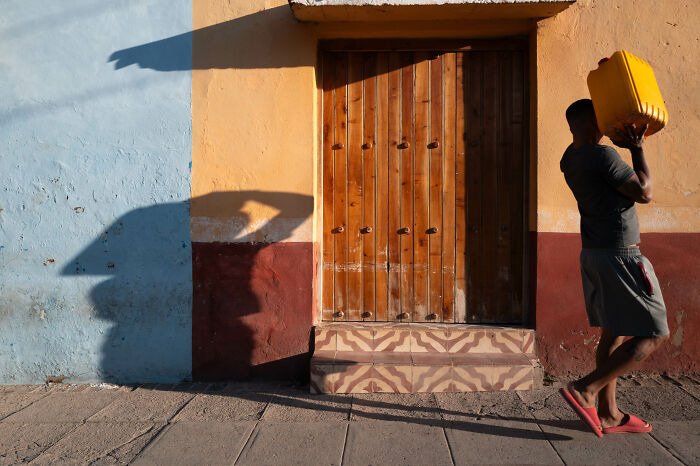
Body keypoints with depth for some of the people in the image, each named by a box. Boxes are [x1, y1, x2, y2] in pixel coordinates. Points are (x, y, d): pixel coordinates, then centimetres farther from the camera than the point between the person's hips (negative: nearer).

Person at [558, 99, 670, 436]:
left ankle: (609, 414, 18)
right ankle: (585, 391, -5)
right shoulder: (603, 156, -18)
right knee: (654, 334, 2)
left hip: (593, 254, 9)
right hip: (619, 256, -9)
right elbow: (644, 193, -11)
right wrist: (638, 149, -3)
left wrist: (627, 144, 11)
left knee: (614, 335, 14)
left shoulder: (570, 158, 8)